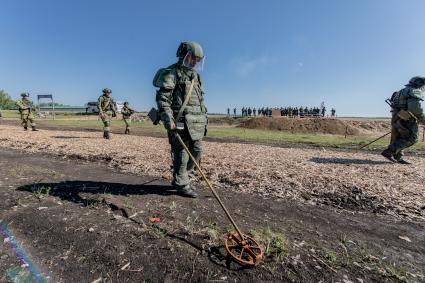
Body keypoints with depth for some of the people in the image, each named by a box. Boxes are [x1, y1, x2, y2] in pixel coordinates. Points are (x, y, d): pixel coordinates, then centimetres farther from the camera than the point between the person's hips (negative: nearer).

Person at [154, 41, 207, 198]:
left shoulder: (195, 76, 22)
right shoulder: (172, 73, -2)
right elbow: (162, 98, -12)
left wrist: (204, 119, 20)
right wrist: (168, 120, -22)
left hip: (196, 123, 8)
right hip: (181, 122, -8)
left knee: (196, 151, 10)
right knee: (182, 153, -3)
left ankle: (181, 178, 27)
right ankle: (182, 184, 13)